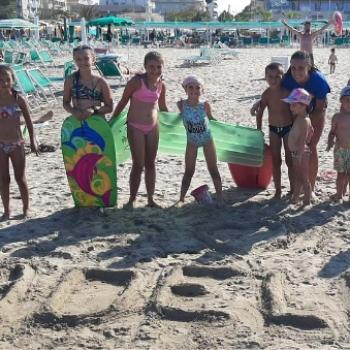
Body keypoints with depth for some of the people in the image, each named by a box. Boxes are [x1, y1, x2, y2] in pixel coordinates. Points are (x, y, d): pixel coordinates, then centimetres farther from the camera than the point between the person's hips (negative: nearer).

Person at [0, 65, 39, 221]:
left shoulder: (18, 99, -3)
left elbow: (29, 122, 2)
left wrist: (32, 141, -1)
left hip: (17, 144, -1)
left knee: (20, 178, 7)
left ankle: (26, 208, 19)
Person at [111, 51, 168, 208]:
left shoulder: (161, 85, 2)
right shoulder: (136, 81, -15)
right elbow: (122, 102, -6)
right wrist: (111, 121, -2)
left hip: (153, 127, 5)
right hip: (135, 127, -5)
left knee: (151, 164, 11)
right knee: (138, 165, -4)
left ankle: (151, 199, 21)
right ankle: (131, 199, 11)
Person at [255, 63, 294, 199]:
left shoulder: (288, 92, -15)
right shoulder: (266, 94, -7)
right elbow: (260, 112, 3)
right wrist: (259, 130, 4)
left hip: (289, 128, -2)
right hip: (273, 129, 2)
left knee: (290, 160, 6)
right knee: (276, 161, 8)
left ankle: (293, 189, 19)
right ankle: (278, 189, 18)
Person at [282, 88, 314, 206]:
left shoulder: (304, 120, -21)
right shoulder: (299, 118, 8)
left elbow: (302, 139, -25)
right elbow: (311, 131, 19)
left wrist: (299, 155, -28)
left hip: (301, 153, -10)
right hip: (296, 153, 10)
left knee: (304, 178, 1)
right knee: (296, 177, 18)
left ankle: (307, 200, 11)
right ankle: (295, 197, 29)